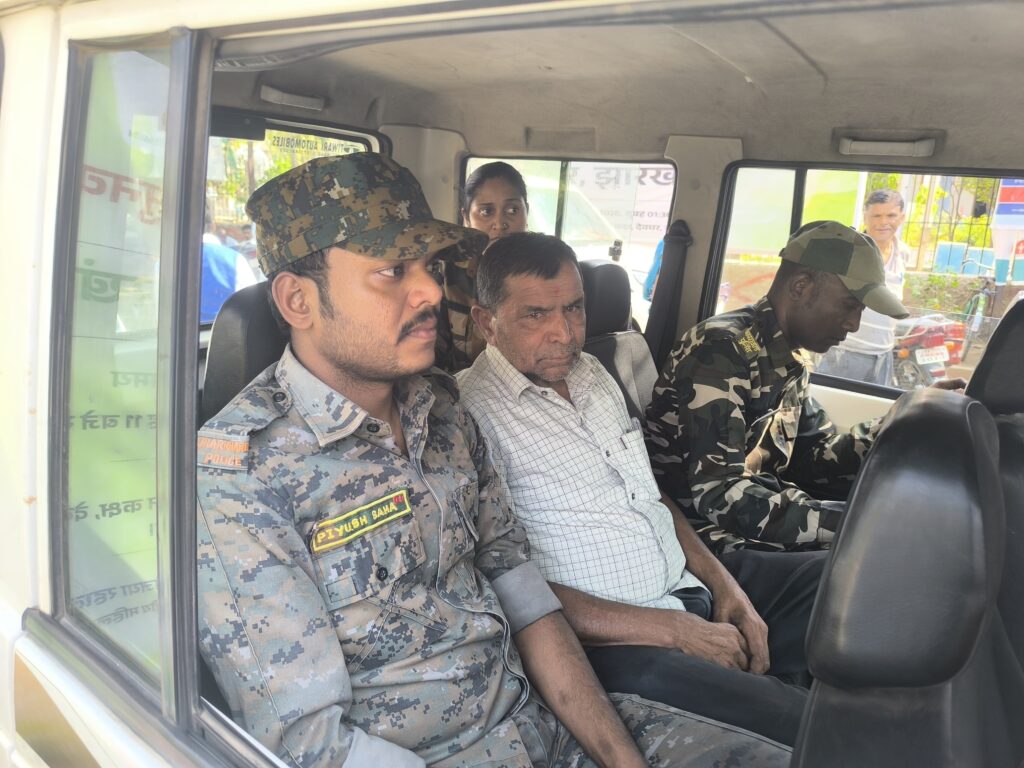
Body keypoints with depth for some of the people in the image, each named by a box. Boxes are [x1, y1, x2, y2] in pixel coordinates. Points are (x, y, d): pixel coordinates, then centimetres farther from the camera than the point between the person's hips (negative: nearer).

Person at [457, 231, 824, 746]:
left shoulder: (593, 373, 11)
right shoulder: (471, 412, -17)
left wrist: (721, 581, 4)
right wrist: (675, 631, -18)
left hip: (690, 585, 9)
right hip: (610, 638, -9)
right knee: (795, 730, -25)